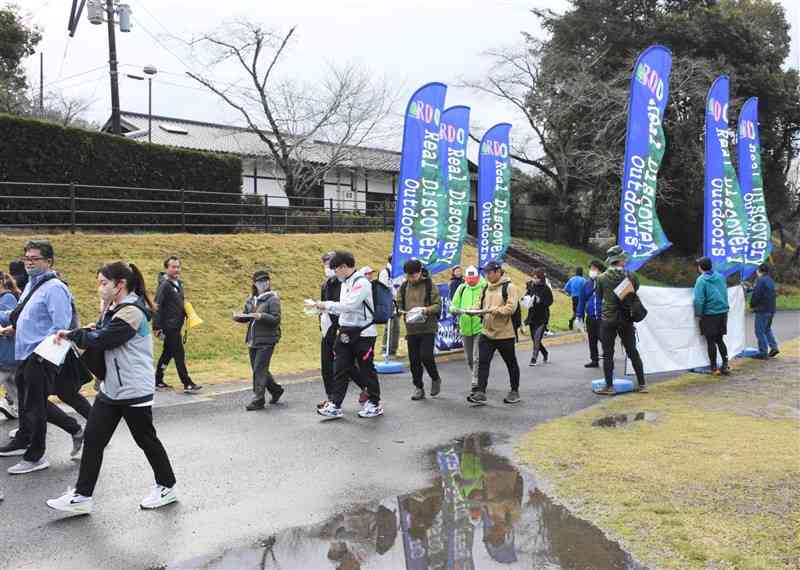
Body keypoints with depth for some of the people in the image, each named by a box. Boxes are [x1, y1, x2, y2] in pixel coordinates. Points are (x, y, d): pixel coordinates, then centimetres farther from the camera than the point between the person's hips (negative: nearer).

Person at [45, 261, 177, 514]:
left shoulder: (132, 311, -19)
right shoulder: (114, 308, 11)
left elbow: (101, 341, -21)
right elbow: (102, 332, 13)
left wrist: (71, 334, -7)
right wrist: (89, 331, -8)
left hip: (134, 390, -9)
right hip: (111, 388, 9)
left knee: (146, 439, 6)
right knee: (92, 439, 5)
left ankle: (167, 487, 23)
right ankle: (82, 496, 12)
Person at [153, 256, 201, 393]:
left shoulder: (178, 283, 12)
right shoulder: (164, 285, -14)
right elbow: (157, 307, -18)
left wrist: (186, 311, 7)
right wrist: (157, 327, -21)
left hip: (176, 326, 9)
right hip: (169, 326, -9)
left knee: (167, 354, 15)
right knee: (179, 354, -6)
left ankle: (158, 381, 24)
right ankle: (187, 384, -2)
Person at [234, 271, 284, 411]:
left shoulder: (273, 299, -7)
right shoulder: (251, 299, 11)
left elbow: (276, 319, -15)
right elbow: (245, 317, 14)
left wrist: (261, 316, -28)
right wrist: (238, 317, -8)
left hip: (266, 341, -7)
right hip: (252, 340, 7)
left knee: (259, 369, -9)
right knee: (258, 369, 15)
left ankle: (258, 400, -2)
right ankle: (276, 390, 34)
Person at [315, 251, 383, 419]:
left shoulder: (361, 282, -14)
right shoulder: (345, 283, 14)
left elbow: (350, 305, -23)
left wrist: (327, 305, -15)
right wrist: (324, 308, 6)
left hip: (363, 334, -8)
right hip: (345, 332, 8)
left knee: (366, 369, 3)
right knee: (340, 370, 3)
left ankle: (374, 404, 17)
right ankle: (335, 405, 5)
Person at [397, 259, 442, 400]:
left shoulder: (430, 285, -5)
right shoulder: (404, 287, 6)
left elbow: (438, 305, -7)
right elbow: (399, 304, 12)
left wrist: (426, 310, -24)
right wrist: (400, 310, -10)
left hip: (428, 328, -4)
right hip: (411, 329, 4)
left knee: (426, 356, -10)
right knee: (414, 360, 7)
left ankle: (435, 379, 18)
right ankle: (419, 388, 20)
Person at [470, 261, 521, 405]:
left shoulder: (509, 287, -10)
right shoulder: (487, 288, 11)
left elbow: (510, 308, -20)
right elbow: (482, 305, 16)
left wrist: (494, 310, -27)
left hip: (504, 334, -6)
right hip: (487, 332, 6)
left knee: (511, 363, 11)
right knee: (482, 362, -5)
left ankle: (514, 392, 25)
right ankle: (480, 393, -5)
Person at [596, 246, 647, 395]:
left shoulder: (602, 278, -8)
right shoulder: (631, 276, -5)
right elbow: (635, 292, 10)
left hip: (608, 319, -2)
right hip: (626, 319, 2)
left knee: (608, 354, 4)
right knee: (633, 352, 13)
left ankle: (609, 387, 5)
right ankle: (641, 384, 18)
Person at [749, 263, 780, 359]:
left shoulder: (760, 280, -14)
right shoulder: (770, 280, 13)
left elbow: (756, 295, -19)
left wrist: (752, 305, -1)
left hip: (762, 310, -9)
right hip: (771, 309, 9)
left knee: (760, 331, -2)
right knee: (767, 329, 23)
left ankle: (763, 353, -1)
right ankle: (774, 347, 14)